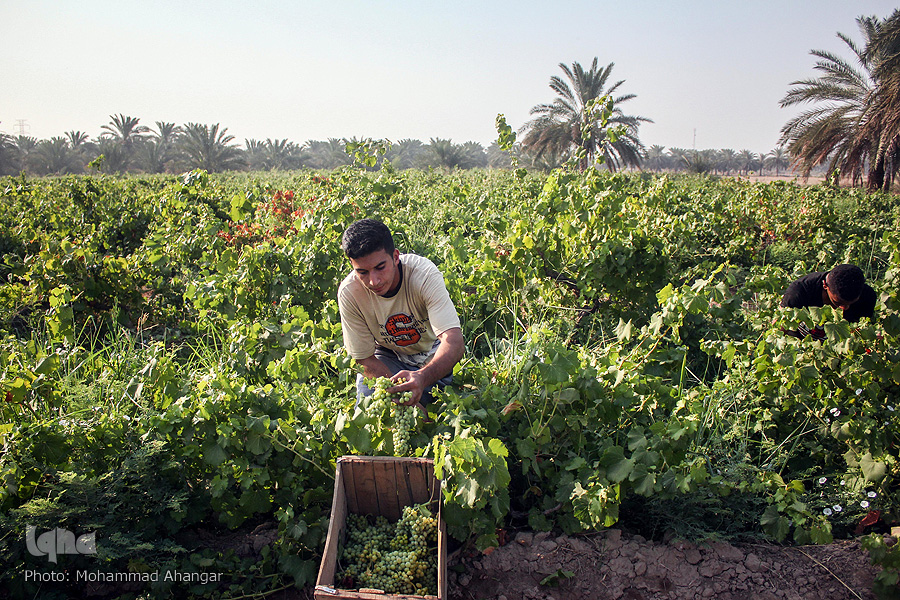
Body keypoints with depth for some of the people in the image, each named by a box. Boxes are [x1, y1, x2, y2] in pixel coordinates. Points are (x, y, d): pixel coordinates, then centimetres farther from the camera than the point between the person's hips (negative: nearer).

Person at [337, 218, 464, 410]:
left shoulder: (424, 274, -30)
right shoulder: (348, 292, -25)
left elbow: (454, 341, -39)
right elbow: (365, 359, -15)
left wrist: (423, 377, -59)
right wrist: (400, 392, -30)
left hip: (433, 355, 0)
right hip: (388, 356, 0)